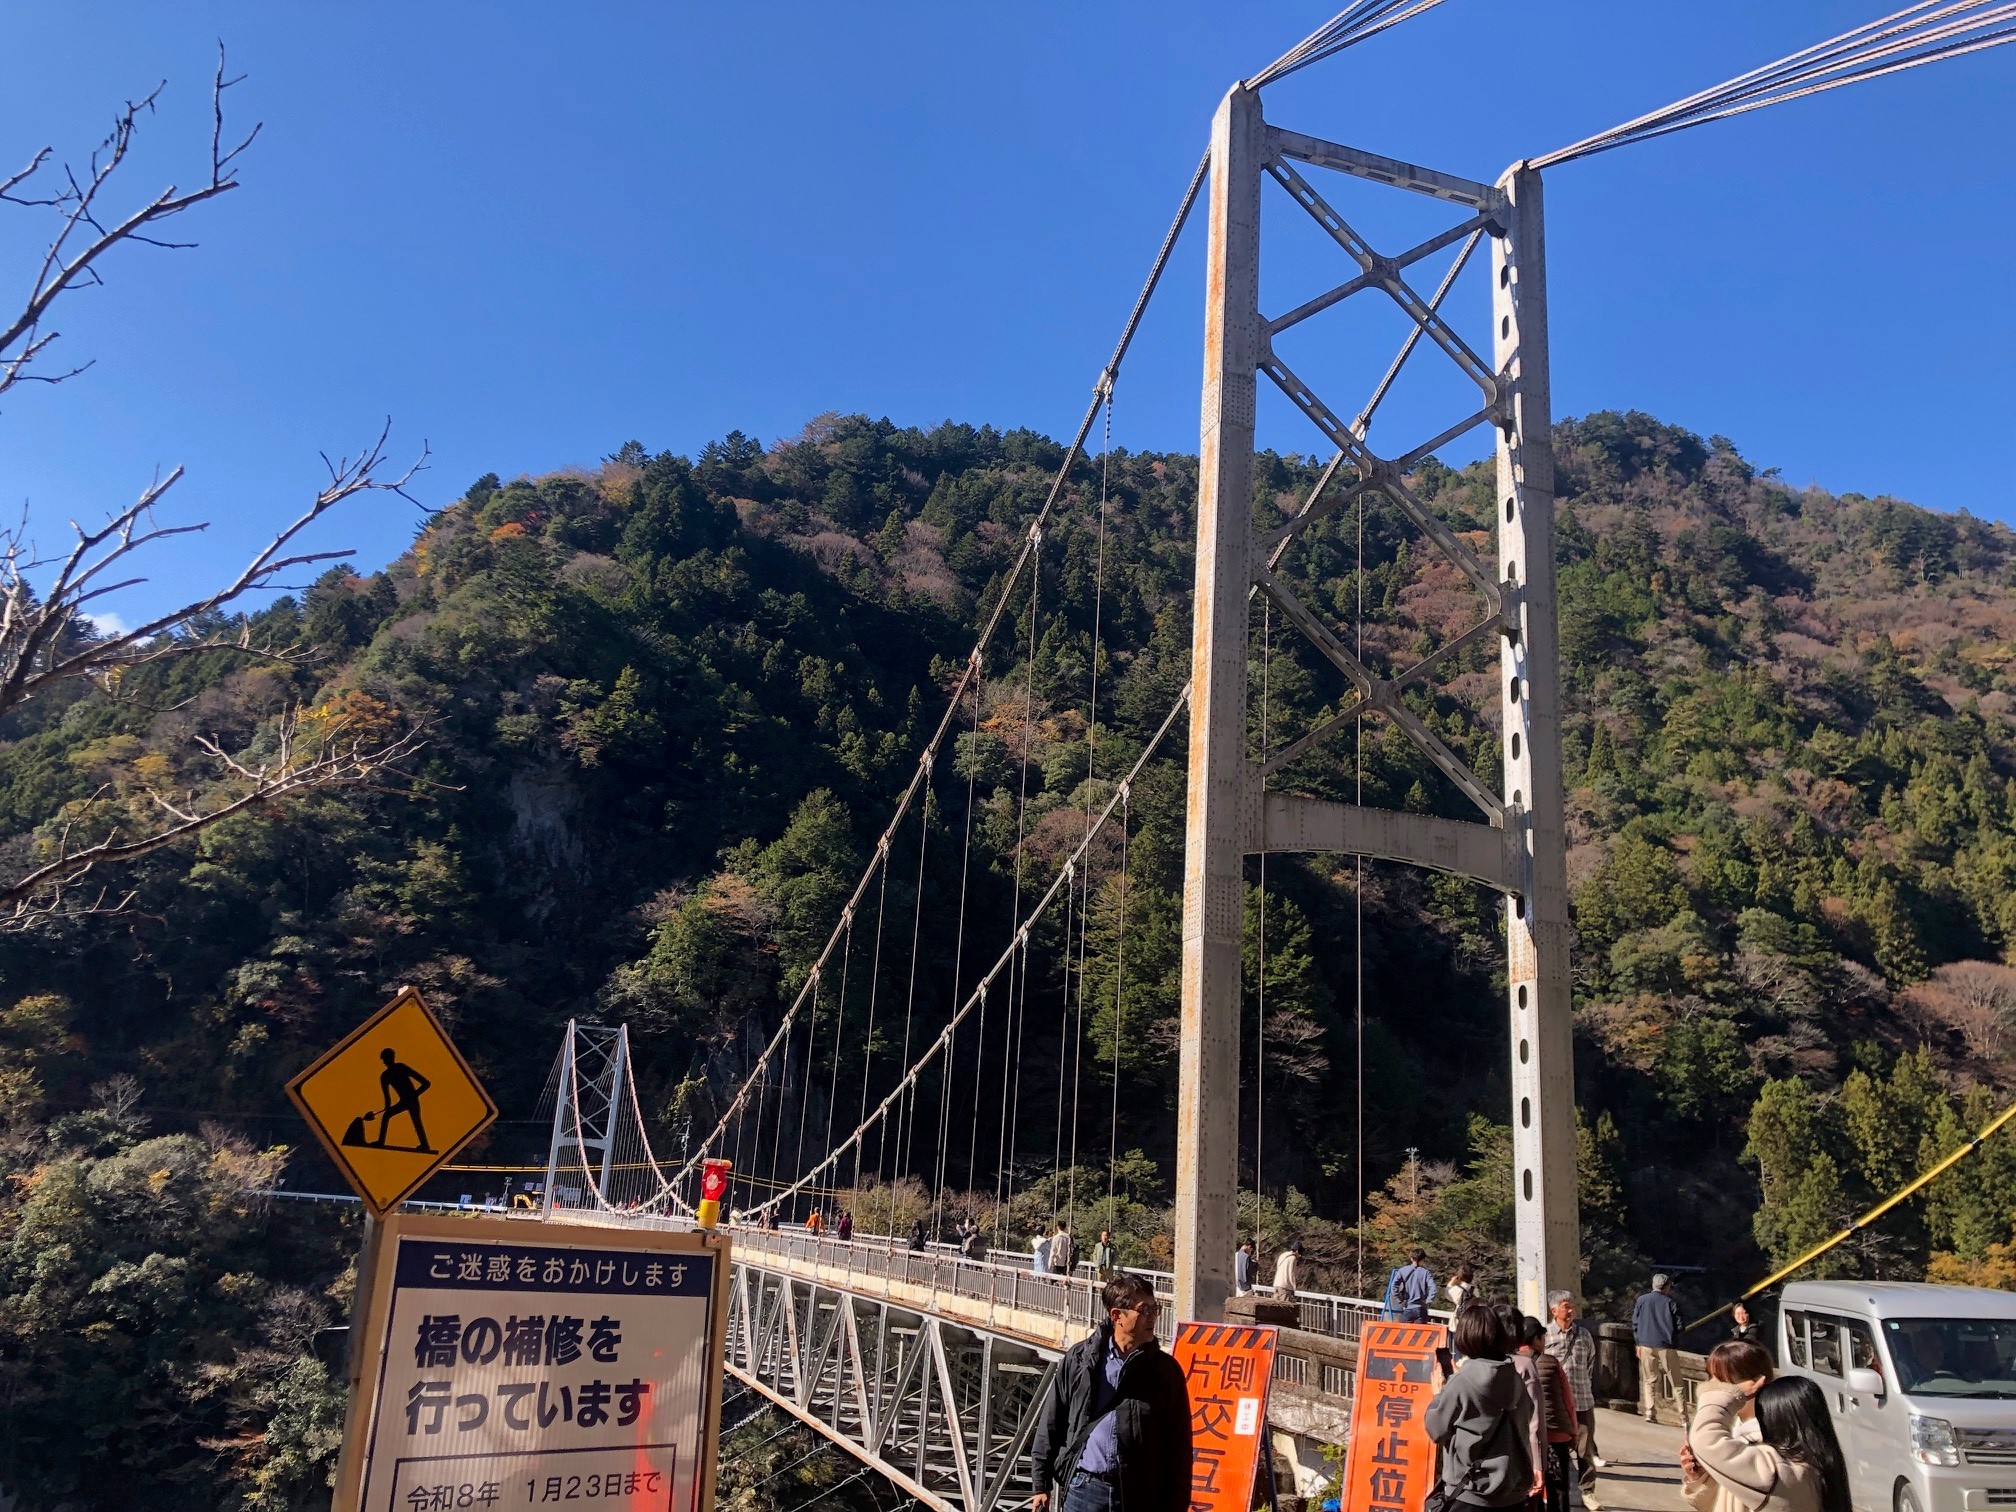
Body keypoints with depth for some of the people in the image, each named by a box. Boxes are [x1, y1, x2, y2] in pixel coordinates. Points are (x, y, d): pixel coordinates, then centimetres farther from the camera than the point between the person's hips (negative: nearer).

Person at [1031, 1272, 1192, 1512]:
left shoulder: (1165, 1370, 2)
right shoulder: (1079, 1358, 2)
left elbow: (1179, 1447, 4)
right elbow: (1051, 1423, 7)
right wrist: (1042, 1485, 5)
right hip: (1082, 1489, 0)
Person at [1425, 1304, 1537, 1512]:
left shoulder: (1461, 1382, -15)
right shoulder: (1515, 1378, 2)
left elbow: (1436, 1429, -4)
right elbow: (1529, 1426, 11)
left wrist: (1440, 1391, 9)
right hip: (1514, 1492, 6)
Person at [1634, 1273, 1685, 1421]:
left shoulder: (1641, 1301, 4)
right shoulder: (1671, 1303, -2)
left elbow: (1635, 1324, 6)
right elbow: (1679, 1325, -1)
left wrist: (1638, 1343, 13)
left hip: (1646, 1345, 2)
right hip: (1666, 1346, -2)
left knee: (1649, 1379, 9)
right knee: (1675, 1380, 6)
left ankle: (1649, 1411, -1)